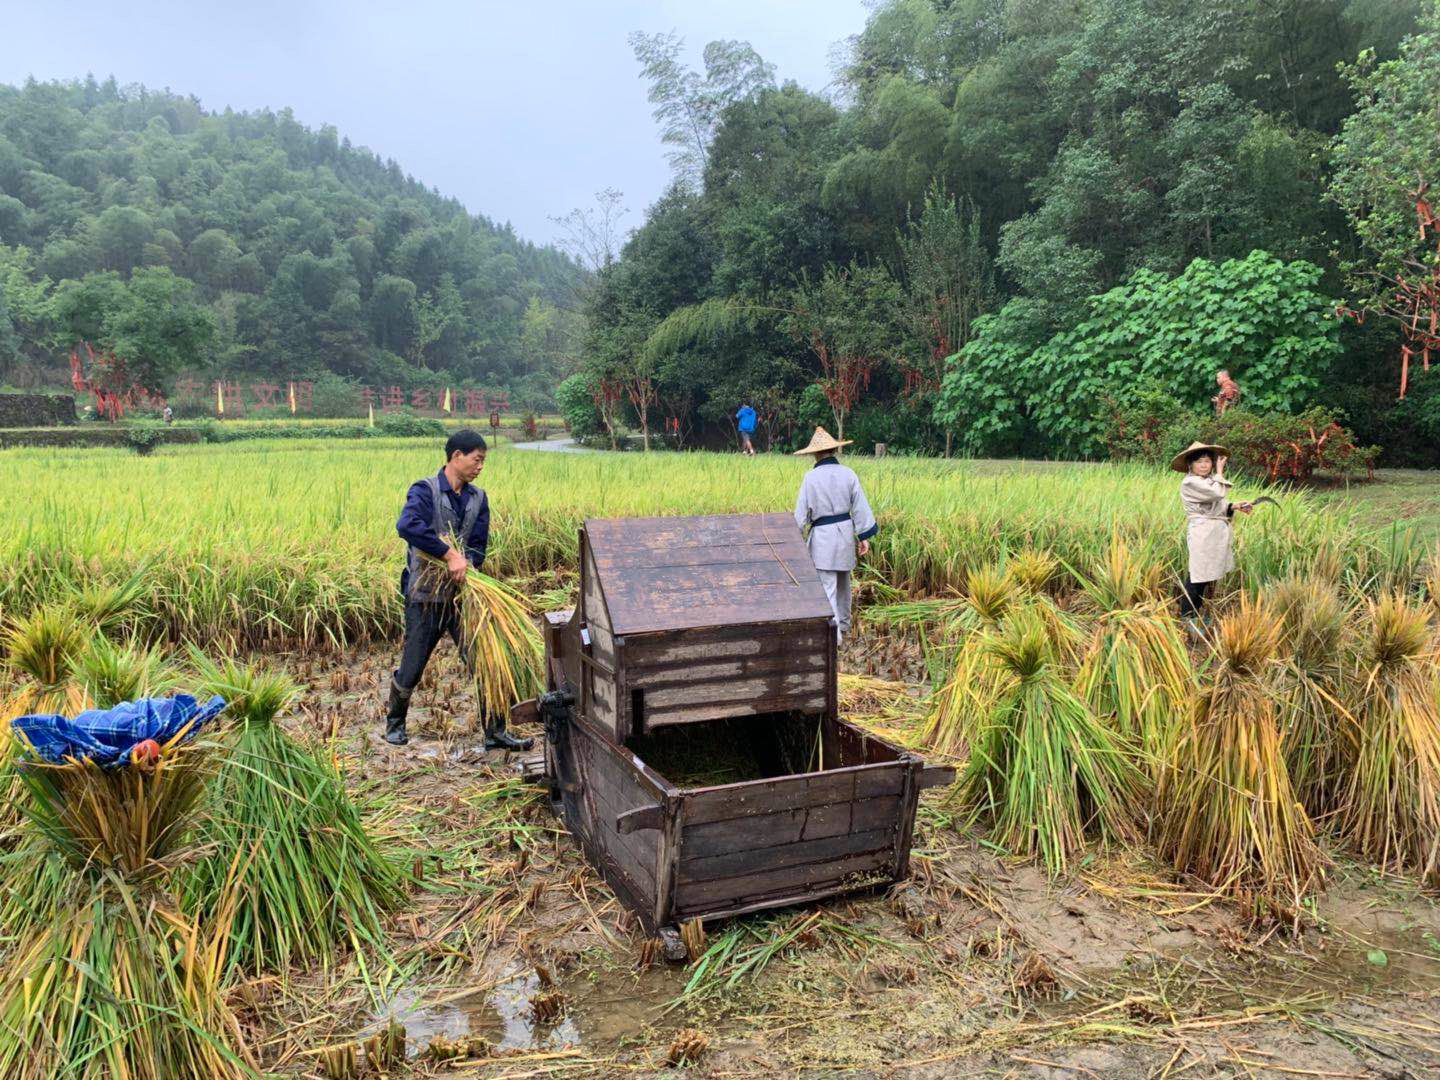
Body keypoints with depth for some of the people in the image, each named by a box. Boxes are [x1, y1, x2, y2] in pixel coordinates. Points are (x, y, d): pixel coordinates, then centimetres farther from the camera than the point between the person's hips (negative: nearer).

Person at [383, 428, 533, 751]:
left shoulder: (478, 498, 6)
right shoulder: (425, 490, -12)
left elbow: (478, 545, 2)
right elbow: (407, 526, -31)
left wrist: (465, 564, -20)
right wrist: (450, 554, -33)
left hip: (462, 593, 5)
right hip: (425, 595, -4)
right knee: (412, 666, 7)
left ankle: (495, 733, 11)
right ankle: (395, 720, 35)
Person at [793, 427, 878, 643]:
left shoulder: (811, 477, -12)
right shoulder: (848, 475, -2)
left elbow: (801, 512, -8)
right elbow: (860, 508, 0)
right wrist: (864, 537, 6)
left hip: (822, 536, -5)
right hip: (846, 532, 5)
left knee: (827, 586, -2)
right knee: (843, 582, 21)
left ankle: (834, 632, -8)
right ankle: (843, 624, 36)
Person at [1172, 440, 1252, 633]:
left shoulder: (1210, 480, 16)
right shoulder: (1190, 482, -13)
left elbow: (1218, 507, 17)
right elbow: (1218, 492, -21)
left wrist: (1236, 507, 0)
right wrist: (1220, 471, -7)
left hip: (1216, 533, 9)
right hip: (1202, 534, -9)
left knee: (1210, 574, 14)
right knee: (1197, 576, -6)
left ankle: (1201, 610, 26)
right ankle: (1188, 617, 3)